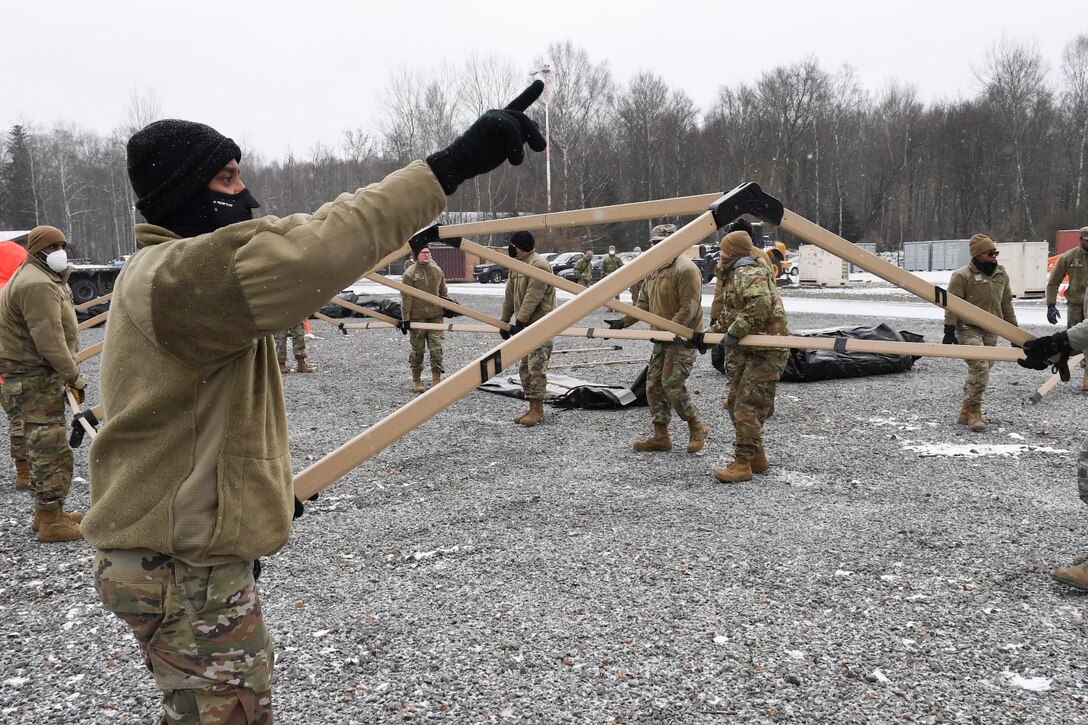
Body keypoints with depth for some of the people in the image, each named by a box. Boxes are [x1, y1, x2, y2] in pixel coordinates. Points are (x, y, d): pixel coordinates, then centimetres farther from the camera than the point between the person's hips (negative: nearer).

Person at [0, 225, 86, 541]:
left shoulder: (47, 279, 17)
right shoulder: (38, 285, -19)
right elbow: (50, 340, -24)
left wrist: (68, 373, 14)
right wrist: (74, 376, -20)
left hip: (38, 375, 11)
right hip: (32, 379, -11)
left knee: (41, 446, 19)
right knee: (51, 448, -7)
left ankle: (48, 512, 31)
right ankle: (50, 522, 0)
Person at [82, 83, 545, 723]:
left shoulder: (158, 273, 13)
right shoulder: (177, 276, -23)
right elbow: (303, 256, -43)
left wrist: (266, 487, 17)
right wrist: (448, 167, -43)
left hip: (180, 555, 11)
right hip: (187, 572, -11)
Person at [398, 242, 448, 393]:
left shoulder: (437, 270, 6)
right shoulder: (410, 273, -7)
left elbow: (443, 292, 17)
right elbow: (406, 298, -9)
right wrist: (405, 318, -12)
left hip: (436, 315, 3)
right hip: (417, 317, -3)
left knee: (436, 347, -2)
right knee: (417, 348, 5)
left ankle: (436, 378, 6)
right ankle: (416, 379, 18)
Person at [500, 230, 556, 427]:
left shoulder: (538, 265, -16)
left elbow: (533, 296, -22)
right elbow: (510, 295, 16)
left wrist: (520, 320, -23)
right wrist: (504, 320, 14)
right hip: (524, 325, 10)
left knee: (536, 367, -8)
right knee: (524, 368, 11)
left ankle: (537, 409, -1)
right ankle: (532, 407, 19)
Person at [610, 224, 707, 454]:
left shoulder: (685, 269, -15)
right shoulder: (653, 271, 14)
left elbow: (689, 309, -20)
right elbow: (643, 303, 18)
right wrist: (623, 322, 4)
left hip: (682, 338, -9)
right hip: (662, 339, 9)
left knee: (672, 385, -12)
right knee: (653, 385, 7)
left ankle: (696, 428, 9)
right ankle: (661, 436, 16)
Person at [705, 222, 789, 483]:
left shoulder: (748, 272, -15)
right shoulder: (734, 274, 19)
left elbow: (760, 304, -32)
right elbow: (729, 313, 25)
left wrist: (735, 333, -29)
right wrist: (711, 332, 13)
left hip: (766, 350, -11)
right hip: (747, 349, 11)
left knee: (747, 406, -11)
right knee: (735, 402, 13)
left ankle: (742, 464, -6)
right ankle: (757, 457, 23)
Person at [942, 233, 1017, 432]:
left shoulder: (1001, 274, 11)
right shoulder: (963, 275, -11)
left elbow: (1006, 303, 18)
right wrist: (949, 330, -17)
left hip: (991, 331, 7)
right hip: (968, 329, -7)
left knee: (981, 370, 10)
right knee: (979, 368, -17)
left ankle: (966, 412, 19)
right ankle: (974, 412, -7)